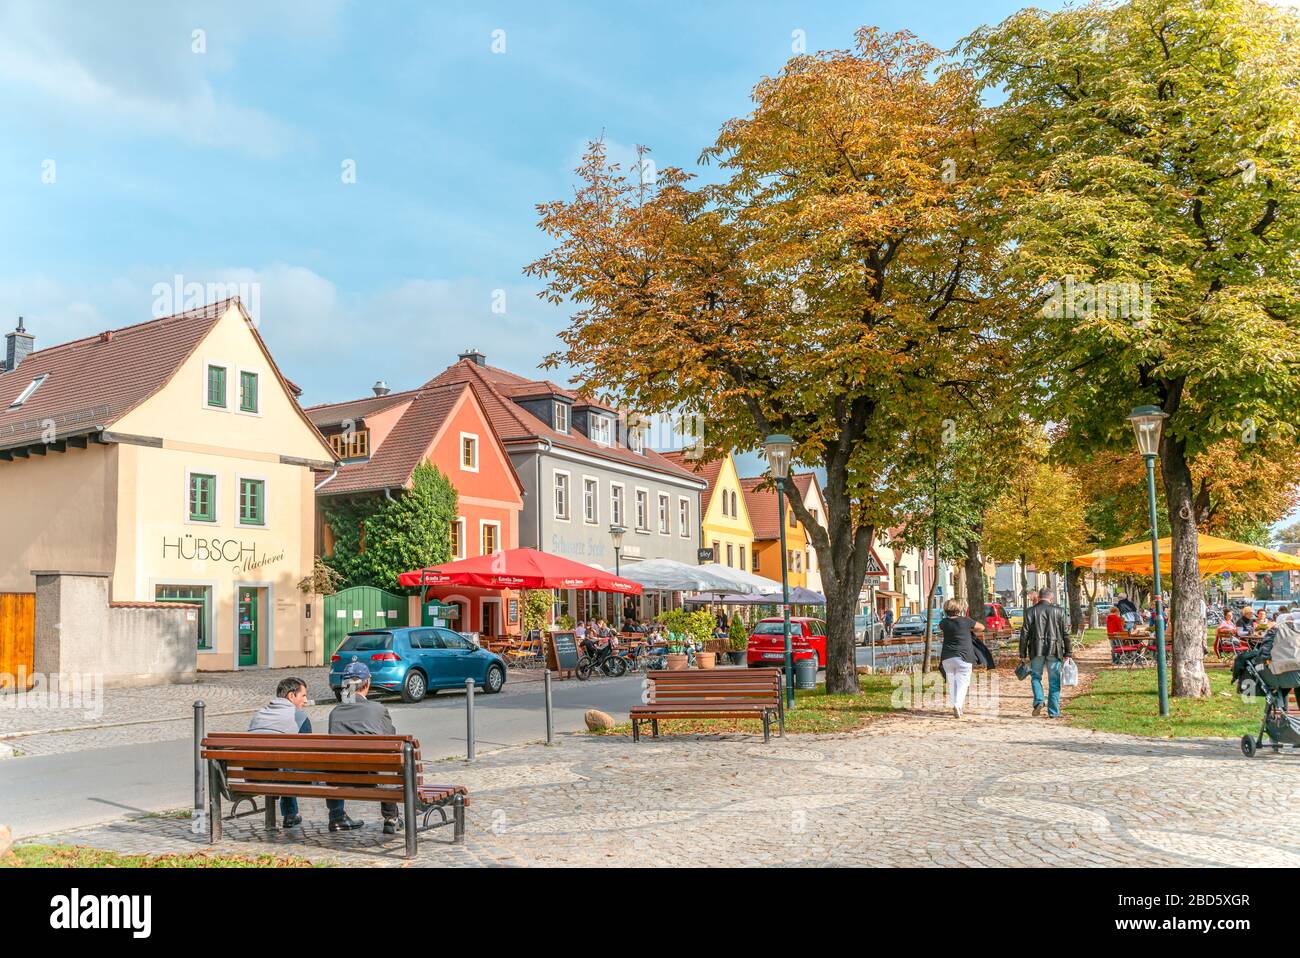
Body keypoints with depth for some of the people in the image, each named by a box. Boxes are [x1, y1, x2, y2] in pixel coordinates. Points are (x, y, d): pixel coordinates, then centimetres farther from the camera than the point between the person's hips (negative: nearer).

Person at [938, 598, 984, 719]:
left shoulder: (944, 623, 2)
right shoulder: (965, 621, -6)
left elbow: (939, 627, 27)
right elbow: (981, 627, 9)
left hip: (947, 657, 3)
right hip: (963, 656, -3)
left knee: (951, 682, 14)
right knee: (962, 682, -3)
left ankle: (955, 705, 14)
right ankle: (958, 704, -21)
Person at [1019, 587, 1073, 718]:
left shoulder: (1030, 611, 2)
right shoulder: (1058, 611, 4)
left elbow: (1025, 633, 0)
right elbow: (1066, 634, 5)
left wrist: (1022, 654, 4)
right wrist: (1068, 653, 10)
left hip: (1036, 650, 0)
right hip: (1054, 650, 0)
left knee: (1036, 676, 16)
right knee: (1054, 681, 6)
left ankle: (1038, 700, -6)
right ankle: (1054, 712, 7)